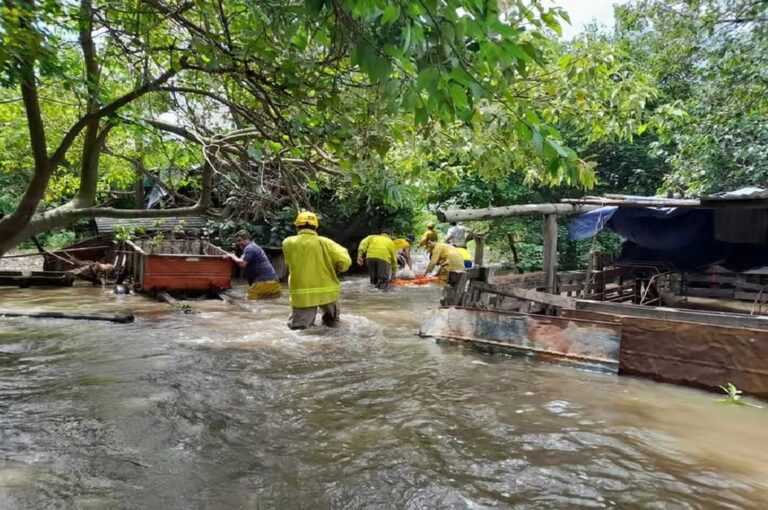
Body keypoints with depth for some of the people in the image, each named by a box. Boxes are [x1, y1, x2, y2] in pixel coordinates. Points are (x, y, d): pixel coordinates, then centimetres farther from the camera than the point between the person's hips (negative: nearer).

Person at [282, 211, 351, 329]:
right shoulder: (325, 242, -5)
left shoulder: (288, 243, -2)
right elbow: (345, 262, -13)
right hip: (327, 291, 2)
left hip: (302, 295, -1)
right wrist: (334, 269, 7)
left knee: (297, 324, 13)